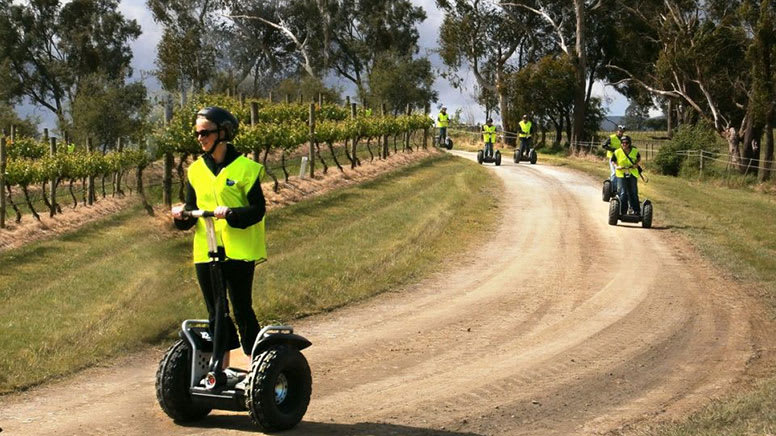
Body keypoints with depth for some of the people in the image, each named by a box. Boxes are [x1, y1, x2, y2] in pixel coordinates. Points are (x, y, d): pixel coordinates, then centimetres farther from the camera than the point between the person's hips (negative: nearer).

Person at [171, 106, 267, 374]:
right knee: (216, 313, 10)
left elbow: (257, 210, -8)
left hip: (238, 251, -5)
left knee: (242, 309, -2)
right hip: (205, 252, 5)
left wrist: (231, 213, -24)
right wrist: (182, 215, -9)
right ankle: (221, 369, 18)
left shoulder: (245, 168, -5)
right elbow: (192, 208, 13)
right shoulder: (196, 170, 10)